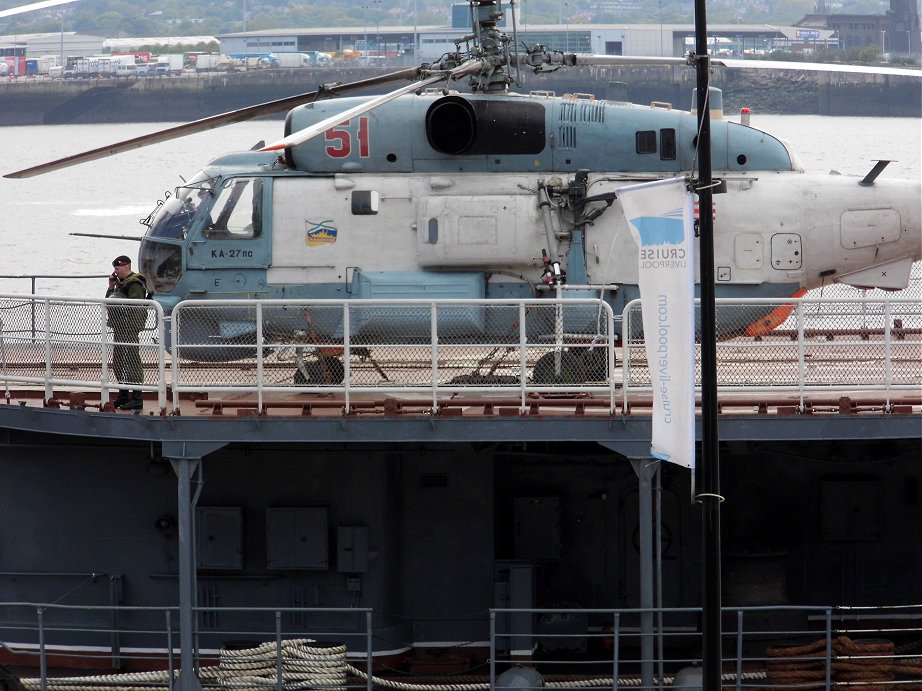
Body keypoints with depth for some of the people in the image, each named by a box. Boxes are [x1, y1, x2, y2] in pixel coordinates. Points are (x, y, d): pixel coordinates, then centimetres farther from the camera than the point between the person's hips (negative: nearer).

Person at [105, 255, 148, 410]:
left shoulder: (134, 285, -13)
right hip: (119, 328, 11)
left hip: (130, 329, -11)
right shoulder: (121, 283, 17)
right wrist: (111, 287, 8)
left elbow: (135, 308, -20)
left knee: (132, 361, -9)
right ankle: (123, 396, 25)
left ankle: (137, 398, -8)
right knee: (118, 362, 16)